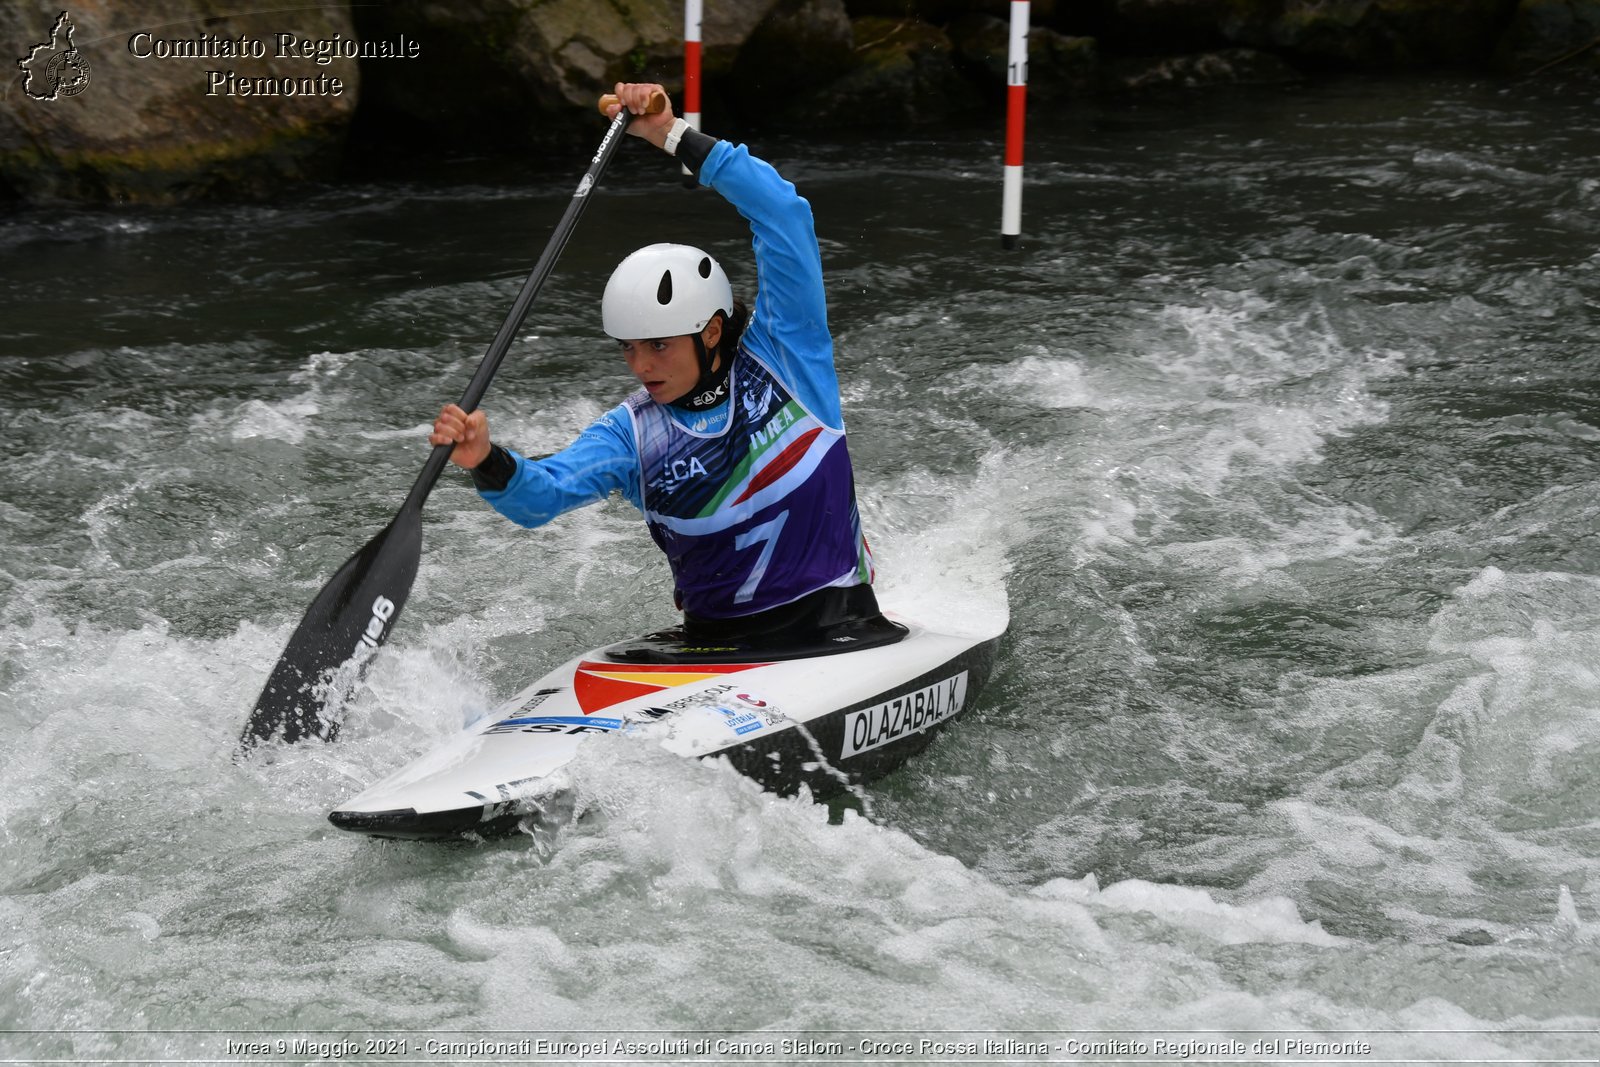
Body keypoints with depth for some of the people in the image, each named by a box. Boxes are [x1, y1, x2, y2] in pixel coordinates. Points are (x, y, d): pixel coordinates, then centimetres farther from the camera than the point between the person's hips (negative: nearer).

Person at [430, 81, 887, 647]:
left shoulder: (781, 356, -2)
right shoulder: (632, 434, 3)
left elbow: (783, 216, -10)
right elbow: (543, 493, -12)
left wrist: (675, 135, -13)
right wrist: (488, 464, -34)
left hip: (836, 631, -2)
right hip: (715, 639, 3)